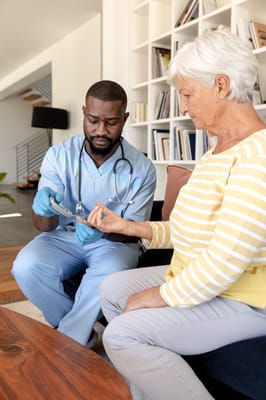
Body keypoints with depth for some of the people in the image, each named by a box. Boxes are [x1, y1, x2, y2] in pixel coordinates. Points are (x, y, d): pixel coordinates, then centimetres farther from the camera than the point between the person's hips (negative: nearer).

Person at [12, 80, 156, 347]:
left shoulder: (141, 168, -14)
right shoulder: (58, 155, -10)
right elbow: (44, 226, -12)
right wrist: (44, 210, -38)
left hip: (115, 241, -1)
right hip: (64, 236, 2)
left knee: (110, 275, -34)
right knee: (26, 266, -26)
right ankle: (82, 332, -2)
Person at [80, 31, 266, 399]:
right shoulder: (215, 153, 10)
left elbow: (227, 258, -29)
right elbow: (191, 231, 8)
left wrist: (162, 296, -16)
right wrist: (127, 226, 2)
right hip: (198, 279, 10)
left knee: (122, 335, -18)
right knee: (112, 289, 11)